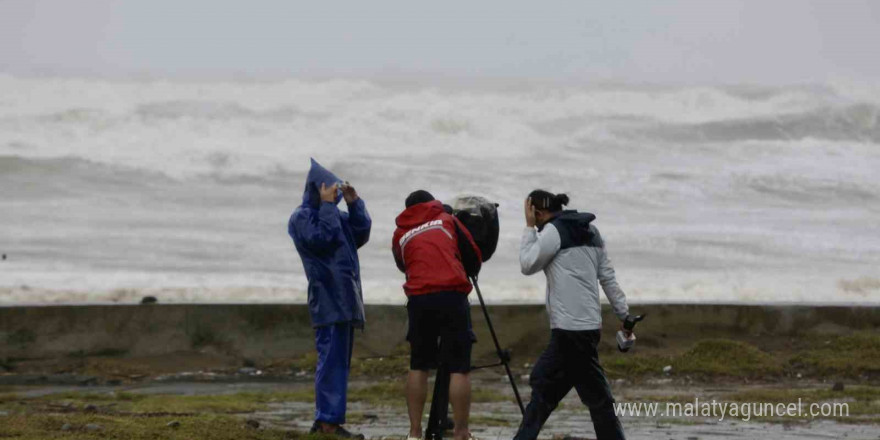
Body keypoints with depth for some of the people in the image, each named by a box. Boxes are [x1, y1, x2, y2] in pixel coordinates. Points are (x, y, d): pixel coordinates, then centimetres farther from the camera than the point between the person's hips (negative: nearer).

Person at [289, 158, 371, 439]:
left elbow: (361, 233, 13)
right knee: (332, 358, -14)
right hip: (328, 298, -9)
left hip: (345, 299, 9)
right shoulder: (302, 218, -4)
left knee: (340, 360, 10)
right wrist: (327, 205, -14)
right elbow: (322, 238, -19)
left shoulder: (334, 215, 19)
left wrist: (354, 203, 5)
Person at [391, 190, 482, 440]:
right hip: (453, 296, -2)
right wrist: (468, 274, 37)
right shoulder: (447, 220, 16)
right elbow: (475, 257, 17)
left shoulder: (400, 235, 19)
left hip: (419, 299, 2)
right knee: (459, 369, -1)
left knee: (418, 367, 13)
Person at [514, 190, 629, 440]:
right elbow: (608, 277, 14)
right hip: (588, 323, 9)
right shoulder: (590, 231, 16)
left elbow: (527, 265, -3)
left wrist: (529, 228, 4)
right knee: (542, 382, 14)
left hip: (571, 328, -9)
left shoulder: (553, 231, -8)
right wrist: (625, 315, 13)